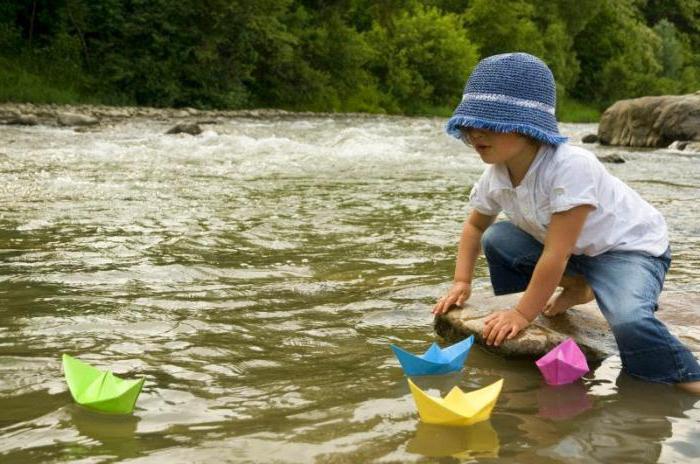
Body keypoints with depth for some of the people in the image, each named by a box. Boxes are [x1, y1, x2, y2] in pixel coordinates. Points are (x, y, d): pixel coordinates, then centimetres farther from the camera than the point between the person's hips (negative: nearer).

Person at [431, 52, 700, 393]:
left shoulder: (570, 167, -35)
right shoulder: (495, 175, -11)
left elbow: (556, 253, -33)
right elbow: (475, 226, 9)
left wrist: (523, 314, -26)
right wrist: (461, 282, -2)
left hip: (630, 245, -8)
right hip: (575, 249, 8)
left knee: (629, 321, -35)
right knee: (496, 240, -3)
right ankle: (574, 289, 15)